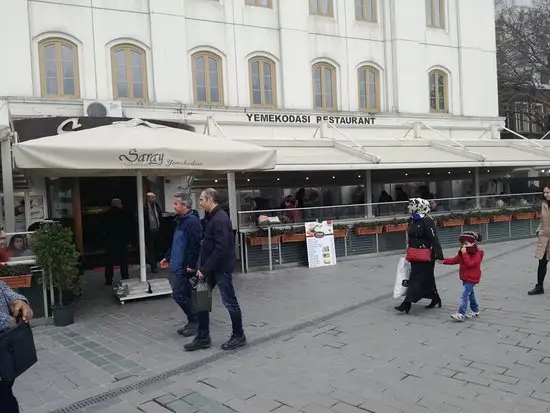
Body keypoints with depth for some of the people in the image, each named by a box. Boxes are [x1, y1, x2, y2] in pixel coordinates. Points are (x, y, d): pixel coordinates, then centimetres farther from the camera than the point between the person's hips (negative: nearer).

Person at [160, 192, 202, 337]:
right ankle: (193, 321, 22)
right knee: (185, 294, 13)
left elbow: (195, 244, -24)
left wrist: (191, 264, -24)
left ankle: (195, 321, 5)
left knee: (179, 294, -7)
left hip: (185, 266, -10)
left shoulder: (192, 221, -18)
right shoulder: (181, 220, 14)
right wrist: (168, 257, 25)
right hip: (179, 265, 10)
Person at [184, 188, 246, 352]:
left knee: (230, 302, 4)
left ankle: (239, 336, 19)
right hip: (210, 268, 9)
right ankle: (203, 337, 18)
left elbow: (221, 249, -25)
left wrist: (204, 269, -21)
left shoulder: (220, 220, -19)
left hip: (222, 268, -9)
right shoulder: (210, 218, 10)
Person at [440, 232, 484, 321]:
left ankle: (461, 314, -18)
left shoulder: (477, 254, -16)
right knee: (470, 294, 19)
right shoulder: (462, 253, 9)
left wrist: (465, 254, -28)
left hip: (472, 278, -9)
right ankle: (475, 311, 33)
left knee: (464, 294, -15)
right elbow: (455, 260, 12)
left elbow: (470, 263, -28)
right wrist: (444, 261, 2)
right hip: (465, 277, 9)